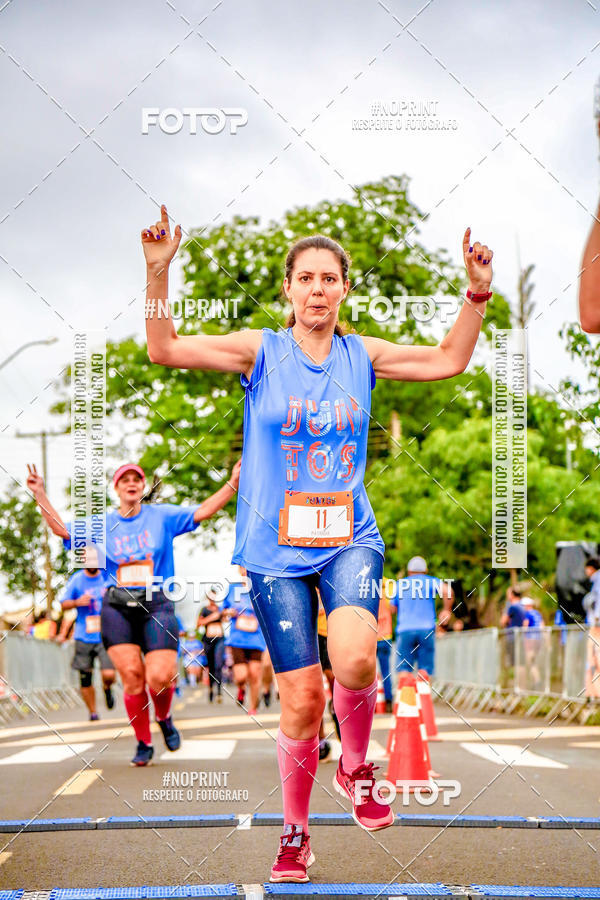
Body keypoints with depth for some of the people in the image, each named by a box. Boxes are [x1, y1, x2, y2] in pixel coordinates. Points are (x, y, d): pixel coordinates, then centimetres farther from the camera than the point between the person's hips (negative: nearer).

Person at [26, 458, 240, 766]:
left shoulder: (162, 516, 7)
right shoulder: (102, 523, 11)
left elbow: (202, 512, 1)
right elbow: (62, 528, 8)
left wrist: (233, 483, -9)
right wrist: (40, 495, 0)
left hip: (156, 605, -1)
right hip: (117, 607, 1)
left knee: (160, 677, -12)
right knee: (131, 676, -8)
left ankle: (164, 718, 22)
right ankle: (143, 744, 8)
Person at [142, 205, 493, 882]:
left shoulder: (362, 355, 6)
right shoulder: (261, 351, -1)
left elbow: (449, 360, 13)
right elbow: (164, 349, -8)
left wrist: (477, 294, 0)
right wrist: (157, 274, -21)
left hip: (349, 539, 1)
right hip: (276, 548, -1)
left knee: (354, 658, -27)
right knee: (302, 698, -1)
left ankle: (356, 767, 4)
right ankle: (295, 831, 21)